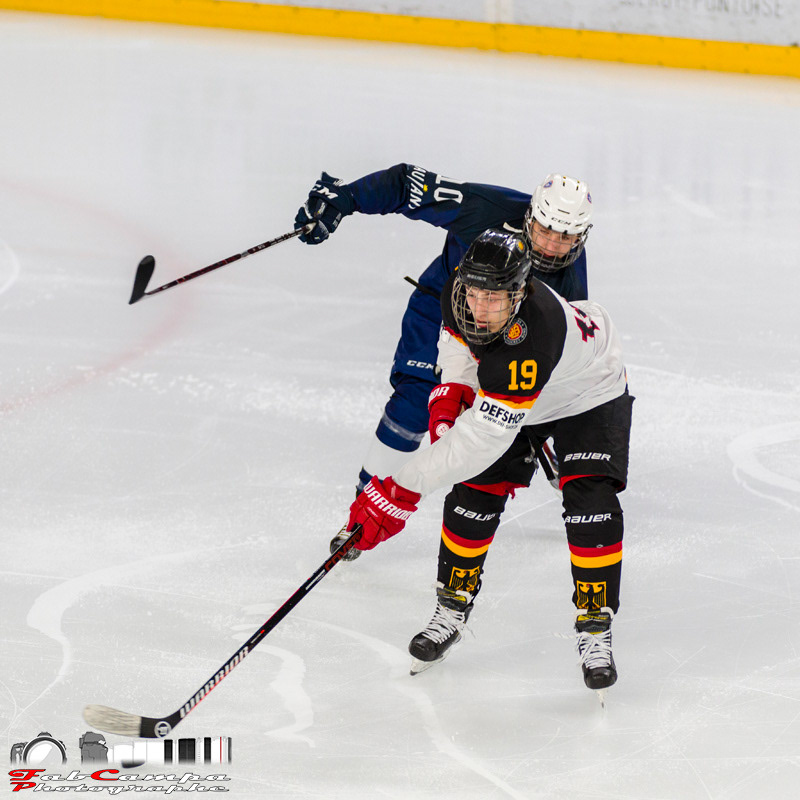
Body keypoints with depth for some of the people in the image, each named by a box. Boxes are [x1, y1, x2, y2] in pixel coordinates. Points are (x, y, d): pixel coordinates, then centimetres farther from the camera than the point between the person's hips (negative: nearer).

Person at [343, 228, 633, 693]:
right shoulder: (460, 293, -25)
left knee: (591, 503, -20)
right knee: (474, 496, -5)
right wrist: (453, 389, -14)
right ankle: (453, 609, 14)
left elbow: (484, 437, -48)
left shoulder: (531, 338, -47)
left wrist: (404, 489, -49)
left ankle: (595, 629, -5)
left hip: (588, 396, -6)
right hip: (499, 391, 6)